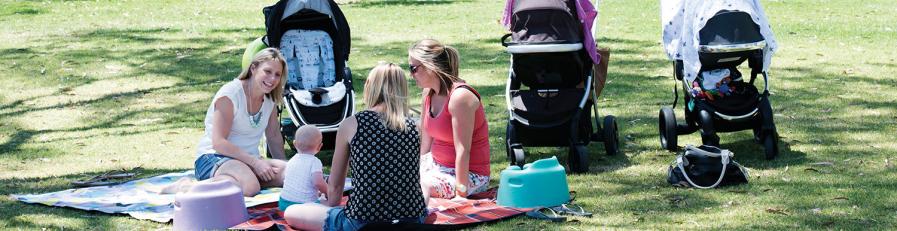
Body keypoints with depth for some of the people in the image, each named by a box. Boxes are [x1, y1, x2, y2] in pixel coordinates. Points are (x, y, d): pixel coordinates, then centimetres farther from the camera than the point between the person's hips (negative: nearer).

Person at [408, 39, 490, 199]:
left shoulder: (459, 97, -23)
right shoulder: (429, 93, 3)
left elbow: (463, 151, -25)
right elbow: (425, 142, 7)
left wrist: (461, 195, -26)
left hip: (468, 174, -9)